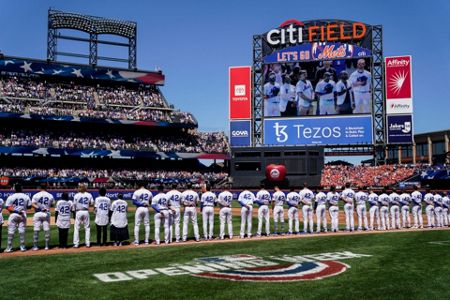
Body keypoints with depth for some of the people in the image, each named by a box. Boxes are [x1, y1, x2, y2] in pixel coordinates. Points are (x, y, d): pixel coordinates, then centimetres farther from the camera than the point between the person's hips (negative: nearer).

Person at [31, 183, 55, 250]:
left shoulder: (36, 195, -3)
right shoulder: (50, 196, 3)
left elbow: (32, 204, -14)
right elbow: (52, 205, 9)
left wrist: (39, 208, -17)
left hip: (38, 214, -2)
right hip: (46, 214, 2)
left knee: (36, 230, 4)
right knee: (47, 230, 6)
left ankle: (35, 246, 6)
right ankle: (47, 246, 8)